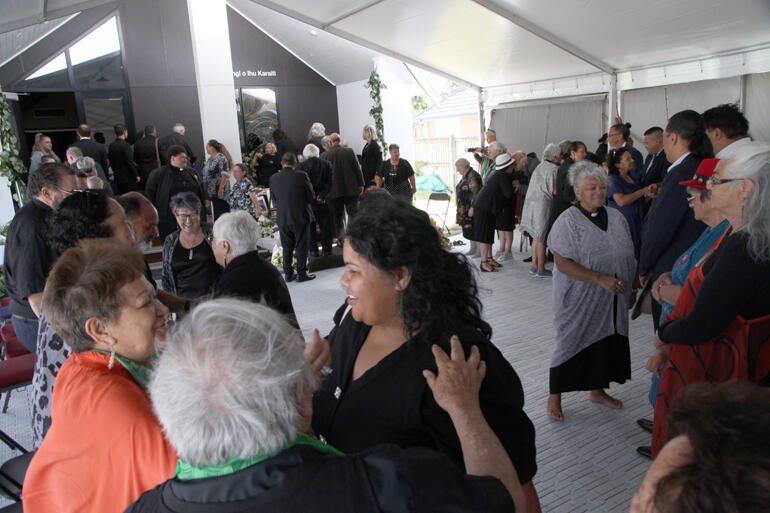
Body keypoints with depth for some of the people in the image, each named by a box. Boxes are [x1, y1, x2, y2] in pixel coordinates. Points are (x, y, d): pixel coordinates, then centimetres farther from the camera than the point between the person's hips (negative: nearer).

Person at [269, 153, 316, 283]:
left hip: (283, 219, 3)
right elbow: (311, 197, -6)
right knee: (302, 246, 7)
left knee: (287, 247, 13)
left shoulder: (274, 178, -3)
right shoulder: (301, 176, -13)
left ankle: (288, 273, 19)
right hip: (301, 217, -3)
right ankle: (302, 273, 12)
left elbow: (274, 199, 8)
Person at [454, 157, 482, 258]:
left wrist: (472, 208, -26)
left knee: (474, 228, -6)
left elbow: (476, 193, -24)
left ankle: (479, 252, 1)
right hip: (466, 208, 10)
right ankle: (472, 250, 22)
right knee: (468, 228, 13)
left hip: (472, 207, -10)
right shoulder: (465, 176, 13)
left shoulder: (472, 176, -18)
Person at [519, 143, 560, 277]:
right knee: (541, 238, -1)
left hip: (531, 204, 8)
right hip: (543, 205, -8)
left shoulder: (539, 167, 15)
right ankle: (541, 269, 5)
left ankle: (534, 265, 18)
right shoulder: (554, 169, -10)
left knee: (537, 237, 15)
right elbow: (554, 190, -13)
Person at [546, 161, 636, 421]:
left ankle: (598, 390, 36)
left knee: (607, 342, 15)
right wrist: (601, 279, -25)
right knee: (572, 343, 3)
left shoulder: (616, 217, 6)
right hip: (580, 300, -6)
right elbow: (563, 263, -22)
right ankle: (554, 396, 19)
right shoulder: (568, 221, -14)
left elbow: (628, 256, 16)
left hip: (612, 301, 6)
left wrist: (628, 286, 10)